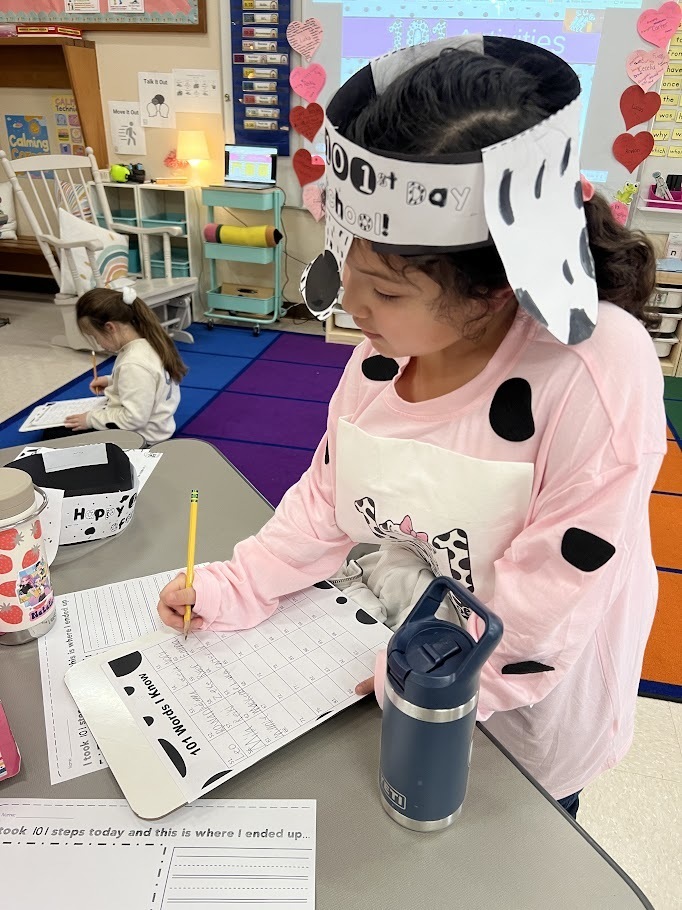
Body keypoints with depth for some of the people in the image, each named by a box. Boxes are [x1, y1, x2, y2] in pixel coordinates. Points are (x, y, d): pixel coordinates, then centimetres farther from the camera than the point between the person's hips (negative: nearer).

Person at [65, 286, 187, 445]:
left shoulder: (134, 364, -30)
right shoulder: (147, 342, -2)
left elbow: (134, 418, -27)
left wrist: (91, 420, -15)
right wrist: (111, 381, 9)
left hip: (139, 437, -10)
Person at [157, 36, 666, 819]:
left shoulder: (600, 372, -33)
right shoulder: (387, 343, -14)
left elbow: (540, 610, -27)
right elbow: (328, 499, -1)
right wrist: (230, 591, -6)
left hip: (517, 723, -4)